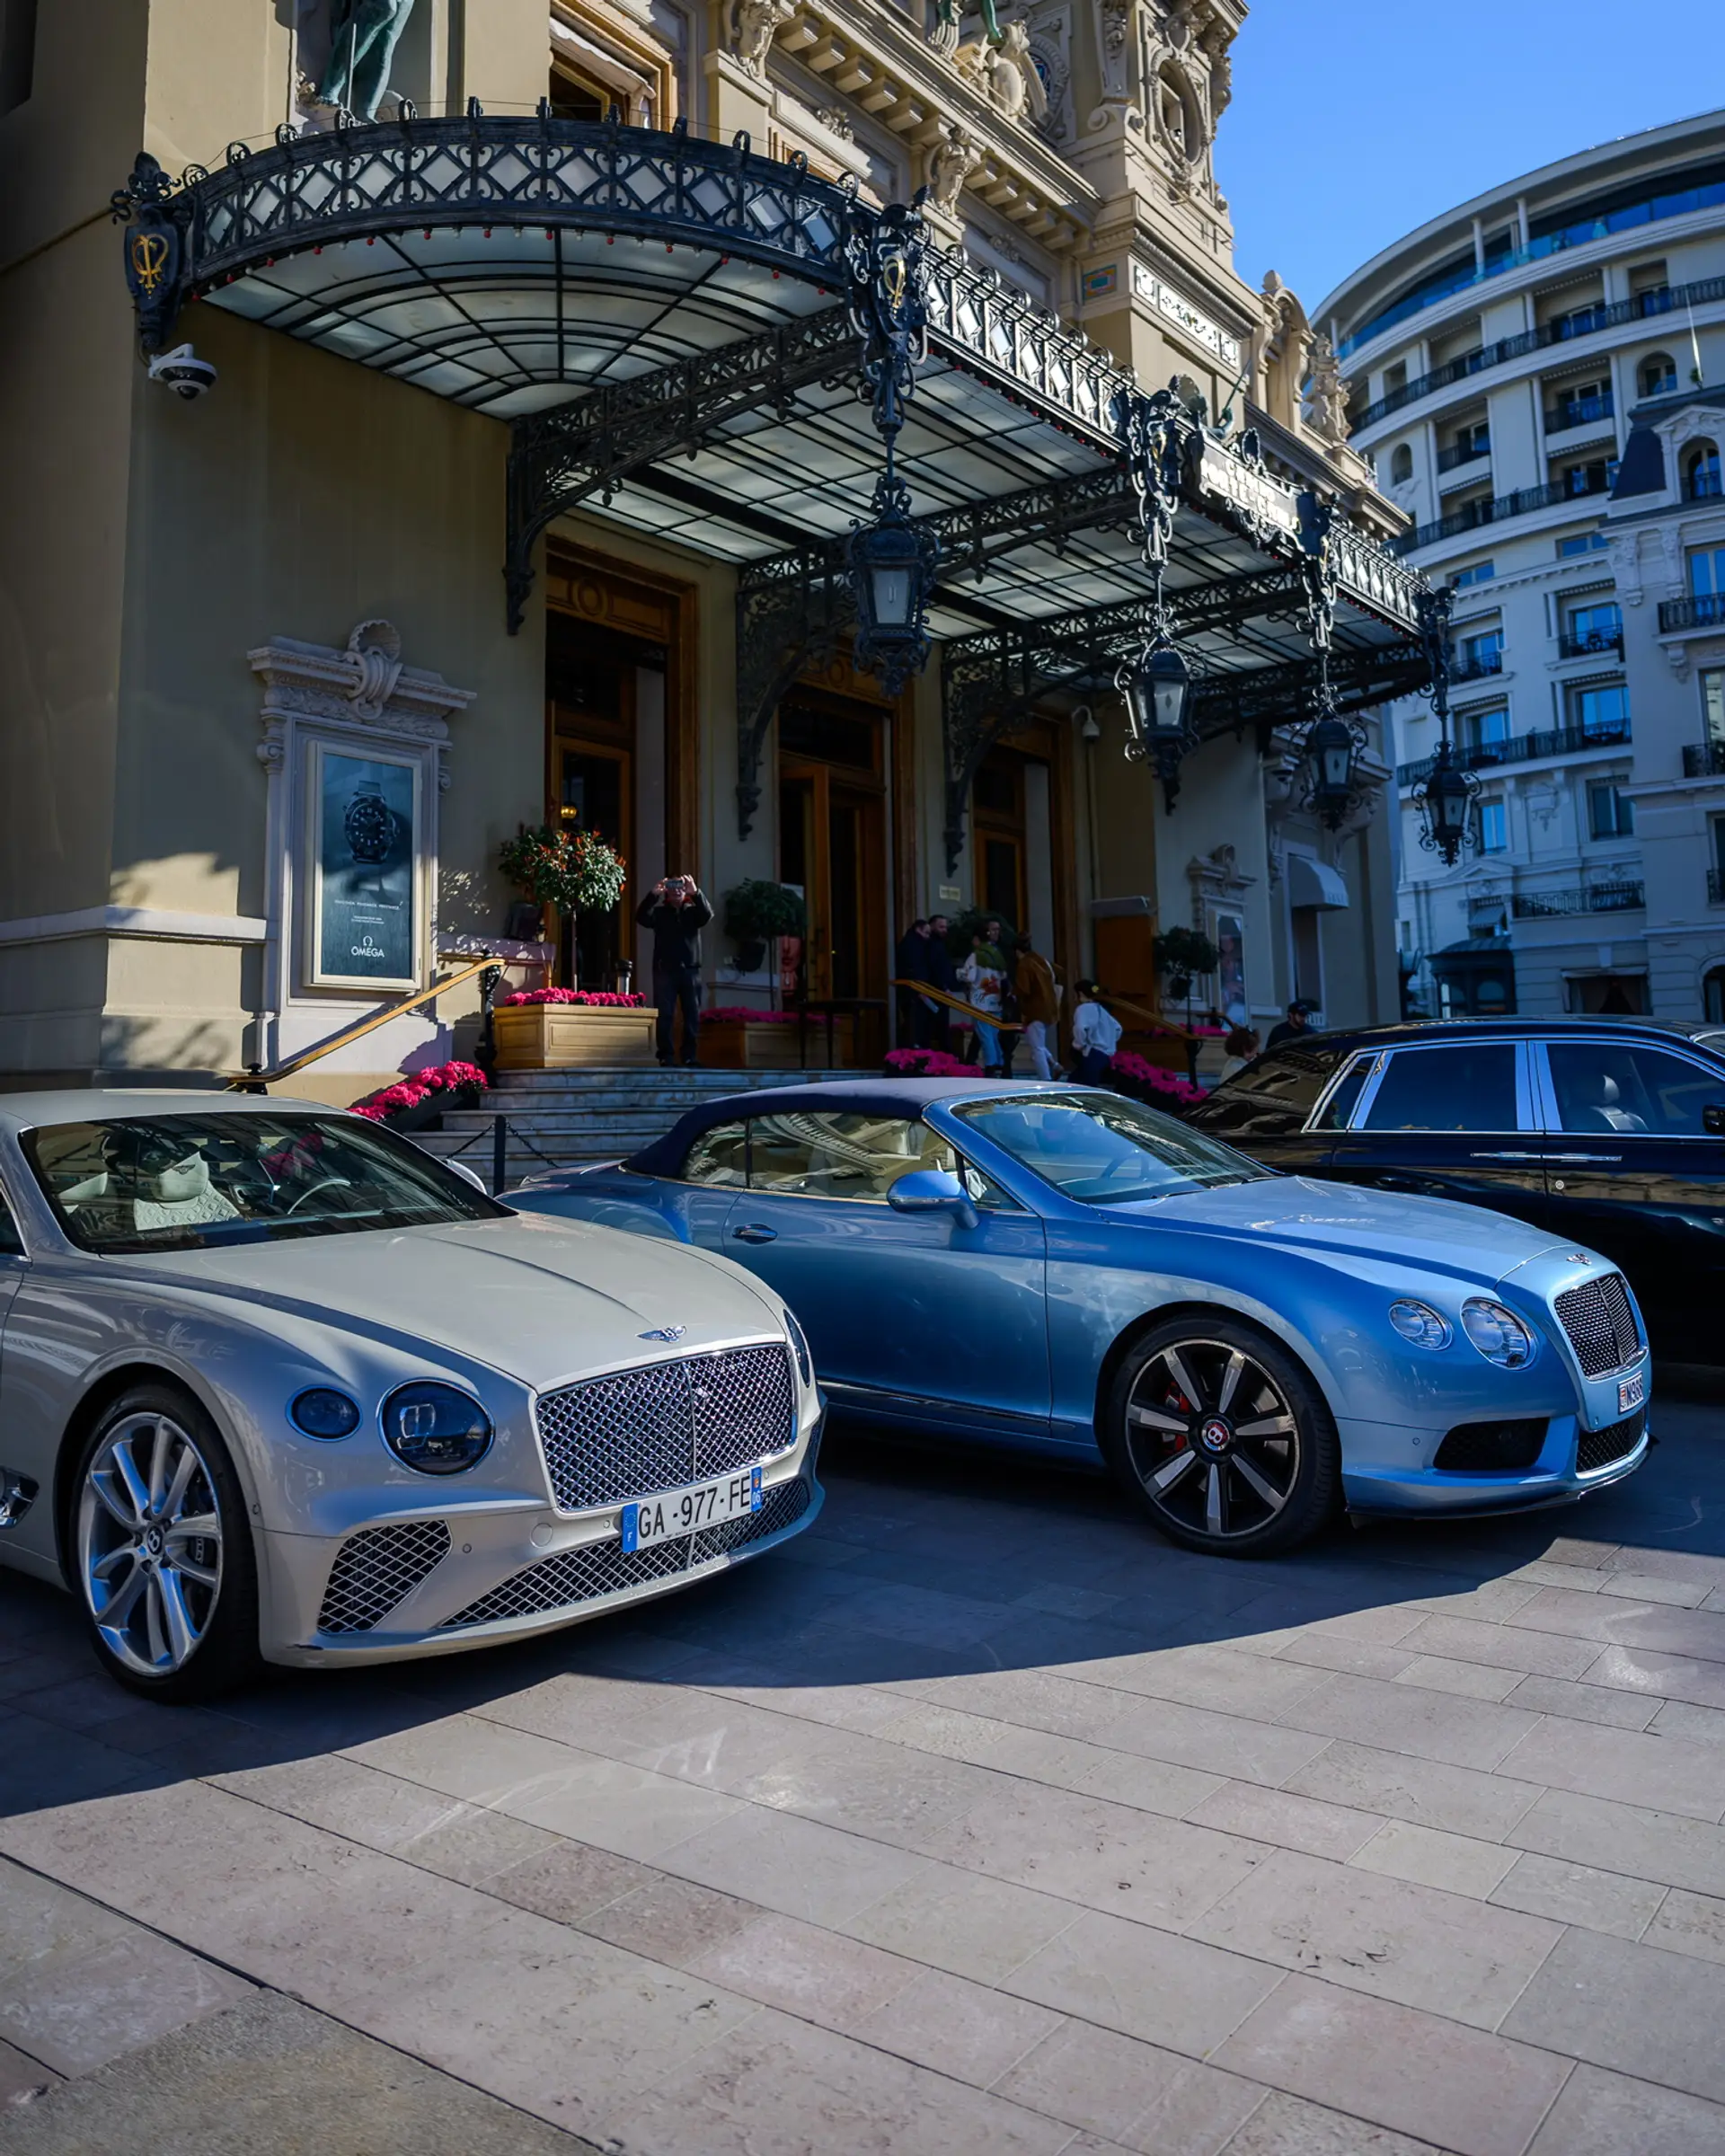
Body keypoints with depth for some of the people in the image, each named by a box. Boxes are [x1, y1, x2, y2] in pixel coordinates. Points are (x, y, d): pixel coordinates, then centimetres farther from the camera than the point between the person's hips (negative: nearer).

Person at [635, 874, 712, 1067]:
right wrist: (653, 894, -22)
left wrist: (696, 892, -24)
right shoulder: (659, 912, 9)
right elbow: (641, 917, -9)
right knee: (665, 1015, -4)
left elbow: (708, 914, -9)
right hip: (665, 970, -1)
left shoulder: (693, 912, 11)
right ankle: (665, 1057, -3)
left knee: (692, 1015, 0)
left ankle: (689, 1057, 4)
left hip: (690, 970, 1)